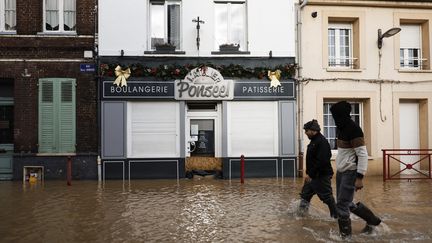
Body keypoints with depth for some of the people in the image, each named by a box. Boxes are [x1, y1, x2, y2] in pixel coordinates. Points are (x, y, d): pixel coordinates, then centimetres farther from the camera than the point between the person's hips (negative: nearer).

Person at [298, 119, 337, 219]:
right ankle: (301, 213, 30)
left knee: (327, 197, -1)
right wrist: (308, 173, 14)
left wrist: (310, 174, -24)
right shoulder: (314, 141, 11)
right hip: (313, 176, 10)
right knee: (305, 194, 18)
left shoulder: (322, 142, -21)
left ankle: (336, 216, 13)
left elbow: (321, 161, -27)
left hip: (321, 176, -10)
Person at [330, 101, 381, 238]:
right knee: (346, 203, 17)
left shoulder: (354, 129, -20)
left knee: (341, 206, -5)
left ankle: (345, 235, 12)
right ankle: (372, 221, 34)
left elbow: (362, 154, -22)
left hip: (350, 172, -9)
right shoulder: (341, 127, 8)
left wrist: (360, 177, -25)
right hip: (341, 171, 9)